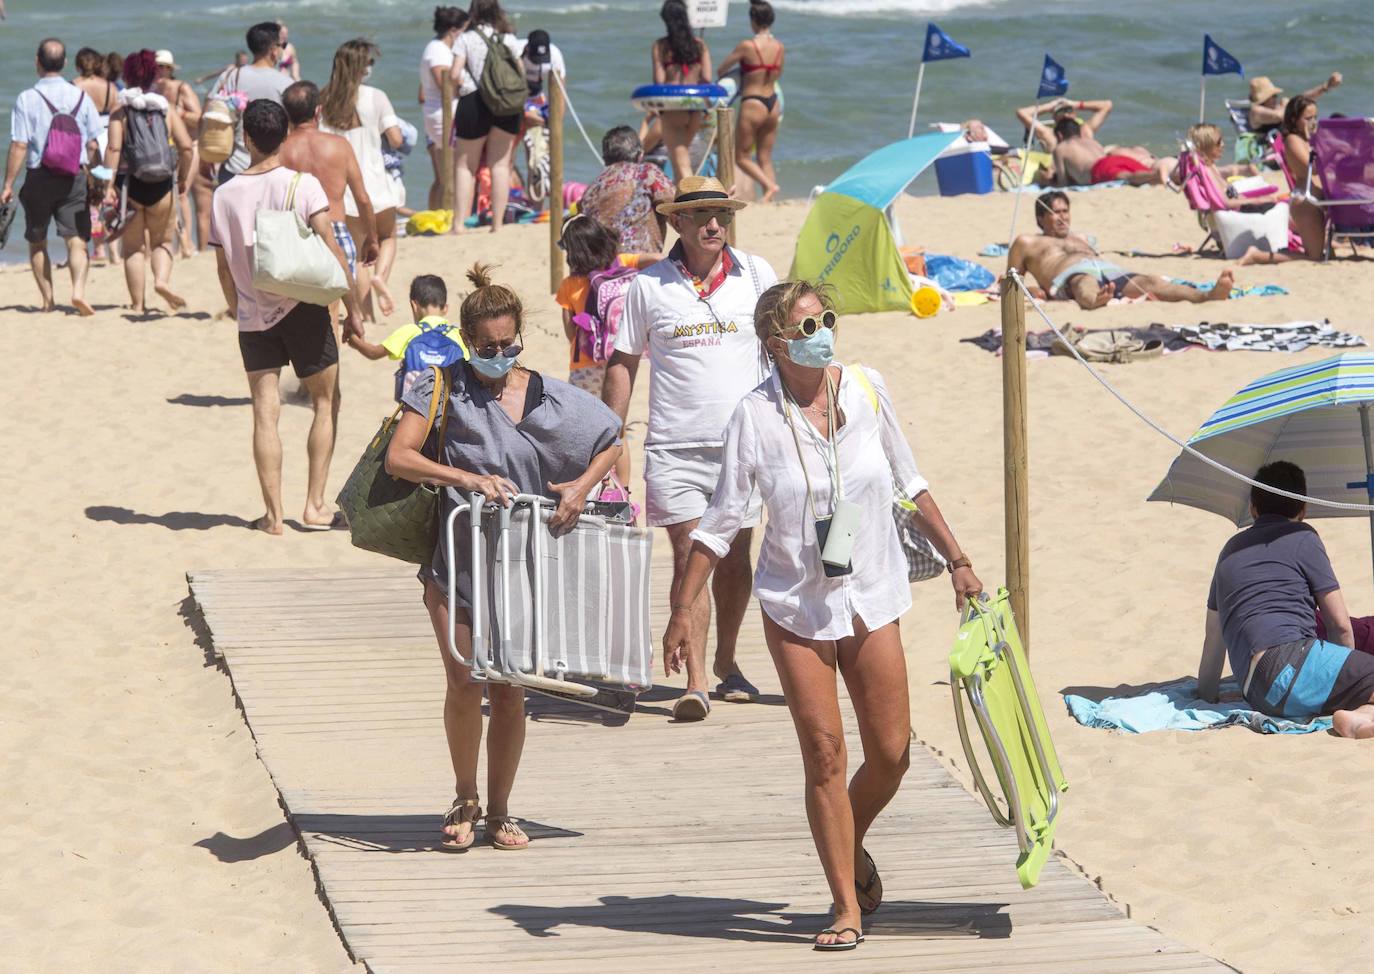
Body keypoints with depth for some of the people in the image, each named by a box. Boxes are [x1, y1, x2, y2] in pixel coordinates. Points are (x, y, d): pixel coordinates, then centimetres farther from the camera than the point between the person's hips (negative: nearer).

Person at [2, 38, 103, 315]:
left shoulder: (27, 98, -8)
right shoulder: (80, 97, 1)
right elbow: (93, 145, 4)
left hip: (39, 177, -1)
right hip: (74, 176, 1)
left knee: (37, 243, 15)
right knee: (76, 240, -1)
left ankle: (48, 300, 15)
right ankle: (78, 290, -23)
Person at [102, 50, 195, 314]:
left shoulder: (120, 114, -2)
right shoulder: (167, 111, 3)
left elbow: (114, 149, -13)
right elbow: (186, 146, -3)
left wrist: (109, 184, -14)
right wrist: (183, 177, 10)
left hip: (130, 183, -1)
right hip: (162, 184, 1)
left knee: (134, 248, 8)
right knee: (162, 241, 16)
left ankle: (137, 304, 7)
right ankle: (162, 279, -12)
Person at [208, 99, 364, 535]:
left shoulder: (224, 195, 1)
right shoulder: (303, 185, -8)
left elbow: (223, 267, 8)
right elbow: (331, 251, -12)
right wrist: (353, 307, -4)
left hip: (252, 316, 2)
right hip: (303, 310, -2)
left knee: (265, 413, 4)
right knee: (326, 404, 12)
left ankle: (274, 514, 0)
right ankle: (315, 507, 7)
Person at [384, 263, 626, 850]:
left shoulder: (549, 398, 2)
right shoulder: (443, 387, -3)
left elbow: (612, 444, 14)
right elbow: (398, 458, -11)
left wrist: (581, 487, -5)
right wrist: (469, 479, -22)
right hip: (455, 557, -2)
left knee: (508, 690, 3)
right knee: (464, 683, -10)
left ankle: (499, 811, 19)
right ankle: (464, 801, 12)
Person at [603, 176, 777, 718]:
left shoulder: (756, 275, 3)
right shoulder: (648, 285, 0)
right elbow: (623, 363, 8)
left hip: (742, 443, 2)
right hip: (675, 445, -2)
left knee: (735, 557, 10)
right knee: (689, 555, -9)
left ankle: (725, 660, 30)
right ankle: (695, 682, -12)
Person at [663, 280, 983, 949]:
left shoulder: (865, 390, -3)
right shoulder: (755, 416, -11)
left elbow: (910, 486, 10)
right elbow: (721, 521, -7)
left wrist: (956, 561, 13)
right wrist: (682, 609, -10)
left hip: (870, 597, 3)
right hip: (795, 605, -3)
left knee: (891, 753, 3)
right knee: (824, 753, -5)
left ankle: (851, 848, 34)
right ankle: (847, 908, 4)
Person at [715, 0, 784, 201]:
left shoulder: (747, 46, -16)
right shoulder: (779, 47, 1)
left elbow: (720, 70, -5)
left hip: (752, 105, -6)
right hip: (773, 105, 6)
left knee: (741, 157, 7)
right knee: (765, 158, 13)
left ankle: (769, 185, -11)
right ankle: (769, 200, 7)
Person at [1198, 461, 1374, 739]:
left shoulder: (1231, 550, 29)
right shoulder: (1302, 537, 11)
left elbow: (1214, 638, 32)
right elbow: (1341, 626, 9)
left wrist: (1205, 696, 43)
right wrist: (1347, 674, 24)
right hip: (1292, 659, -6)